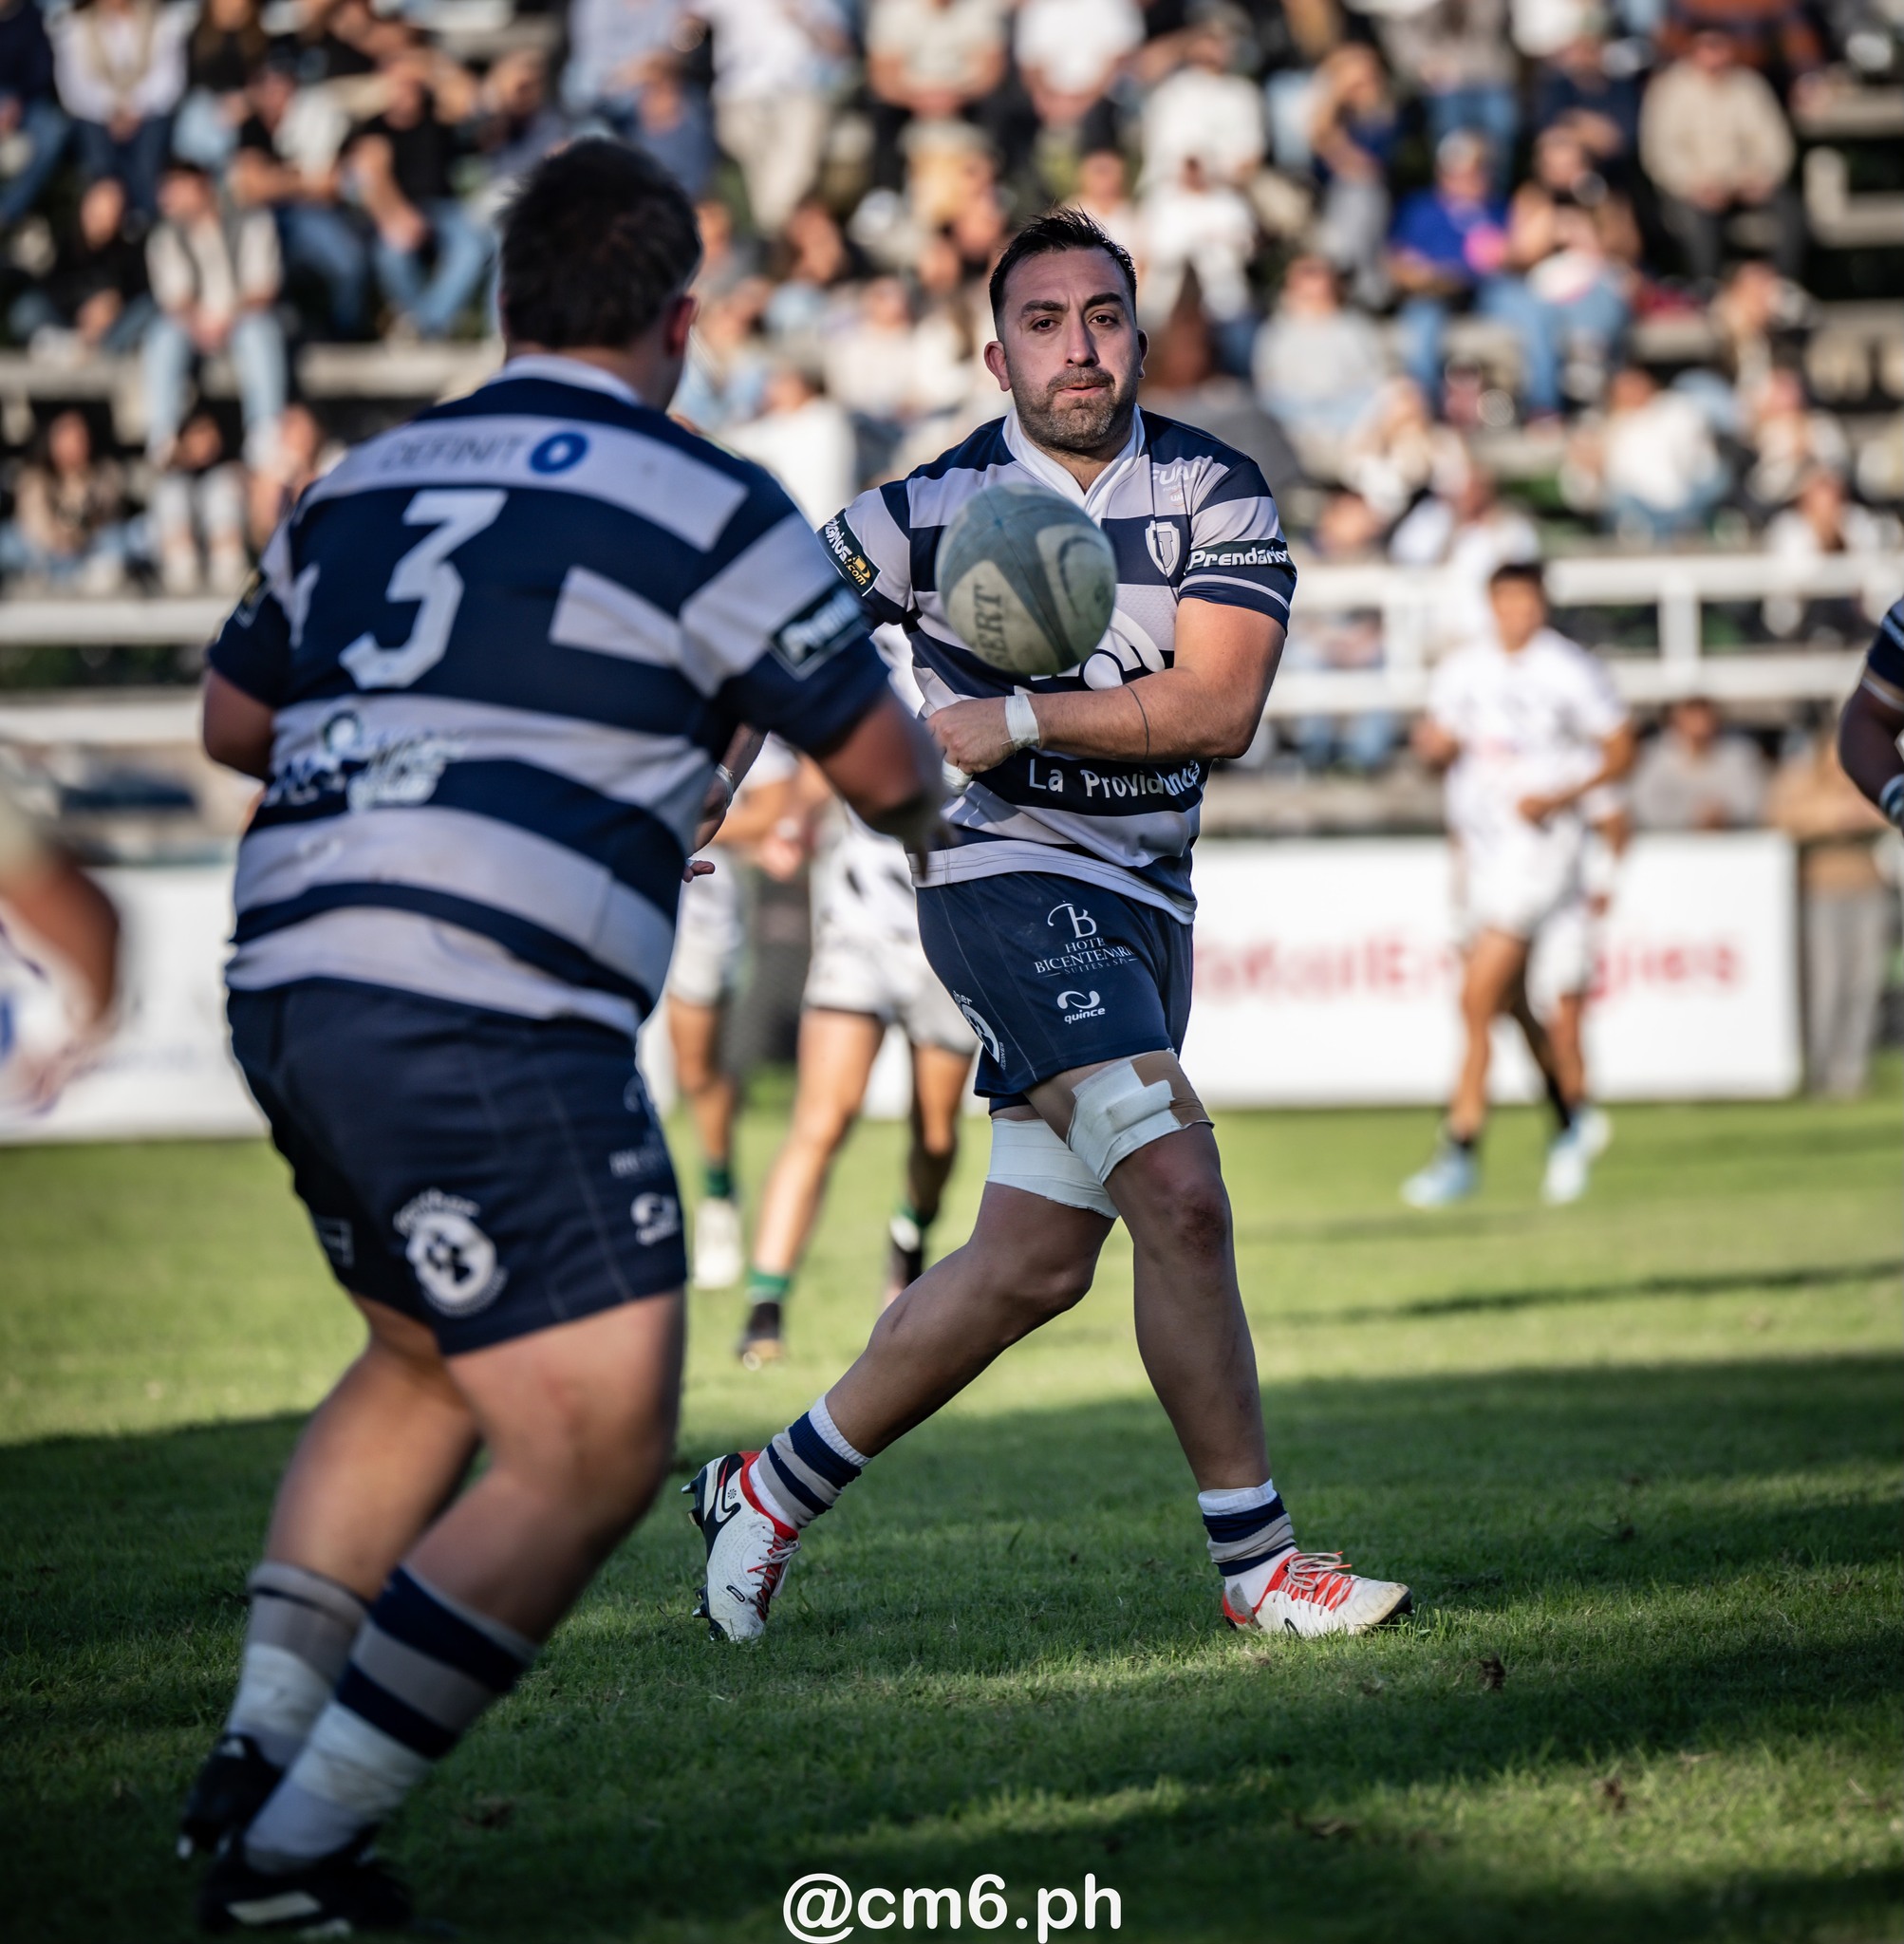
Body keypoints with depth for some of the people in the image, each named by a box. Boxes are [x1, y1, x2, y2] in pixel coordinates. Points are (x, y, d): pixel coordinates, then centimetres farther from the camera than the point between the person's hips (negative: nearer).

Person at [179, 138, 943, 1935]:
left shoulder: (362, 483, 16)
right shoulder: (703, 508, -3)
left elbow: (233, 720, 29)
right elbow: (888, 769, 3)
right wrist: (935, 837, 27)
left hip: (288, 991, 8)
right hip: (485, 1025, -8)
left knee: (421, 1367, 29)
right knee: (591, 1462, -2)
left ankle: (256, 1753, 24)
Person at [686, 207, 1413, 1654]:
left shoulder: (1216, 492, 1)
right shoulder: (934, 508, -5)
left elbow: (1220, 707, -11)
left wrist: (1017, 718, -18)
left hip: (1144, 902, 5)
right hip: (1005, 874, -5)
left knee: (1034, 1264, 8)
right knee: (1178, 1190, -21)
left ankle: (774, 1492, 23)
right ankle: (1258, 1562, -13)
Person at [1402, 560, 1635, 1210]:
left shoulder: (1571, 671, -8)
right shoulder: (1462, 669, 7)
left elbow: (1620, 752, -3)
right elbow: (1440, 746, 16)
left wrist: (1560, 797, -17)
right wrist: (1435, 746, -8)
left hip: (1540, 846, -6)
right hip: (1477, 847, 6)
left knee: (1478, 998, -15)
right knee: (1513, 1002, 14)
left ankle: (1461, 1150, -12)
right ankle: (1569, 1120, 35)